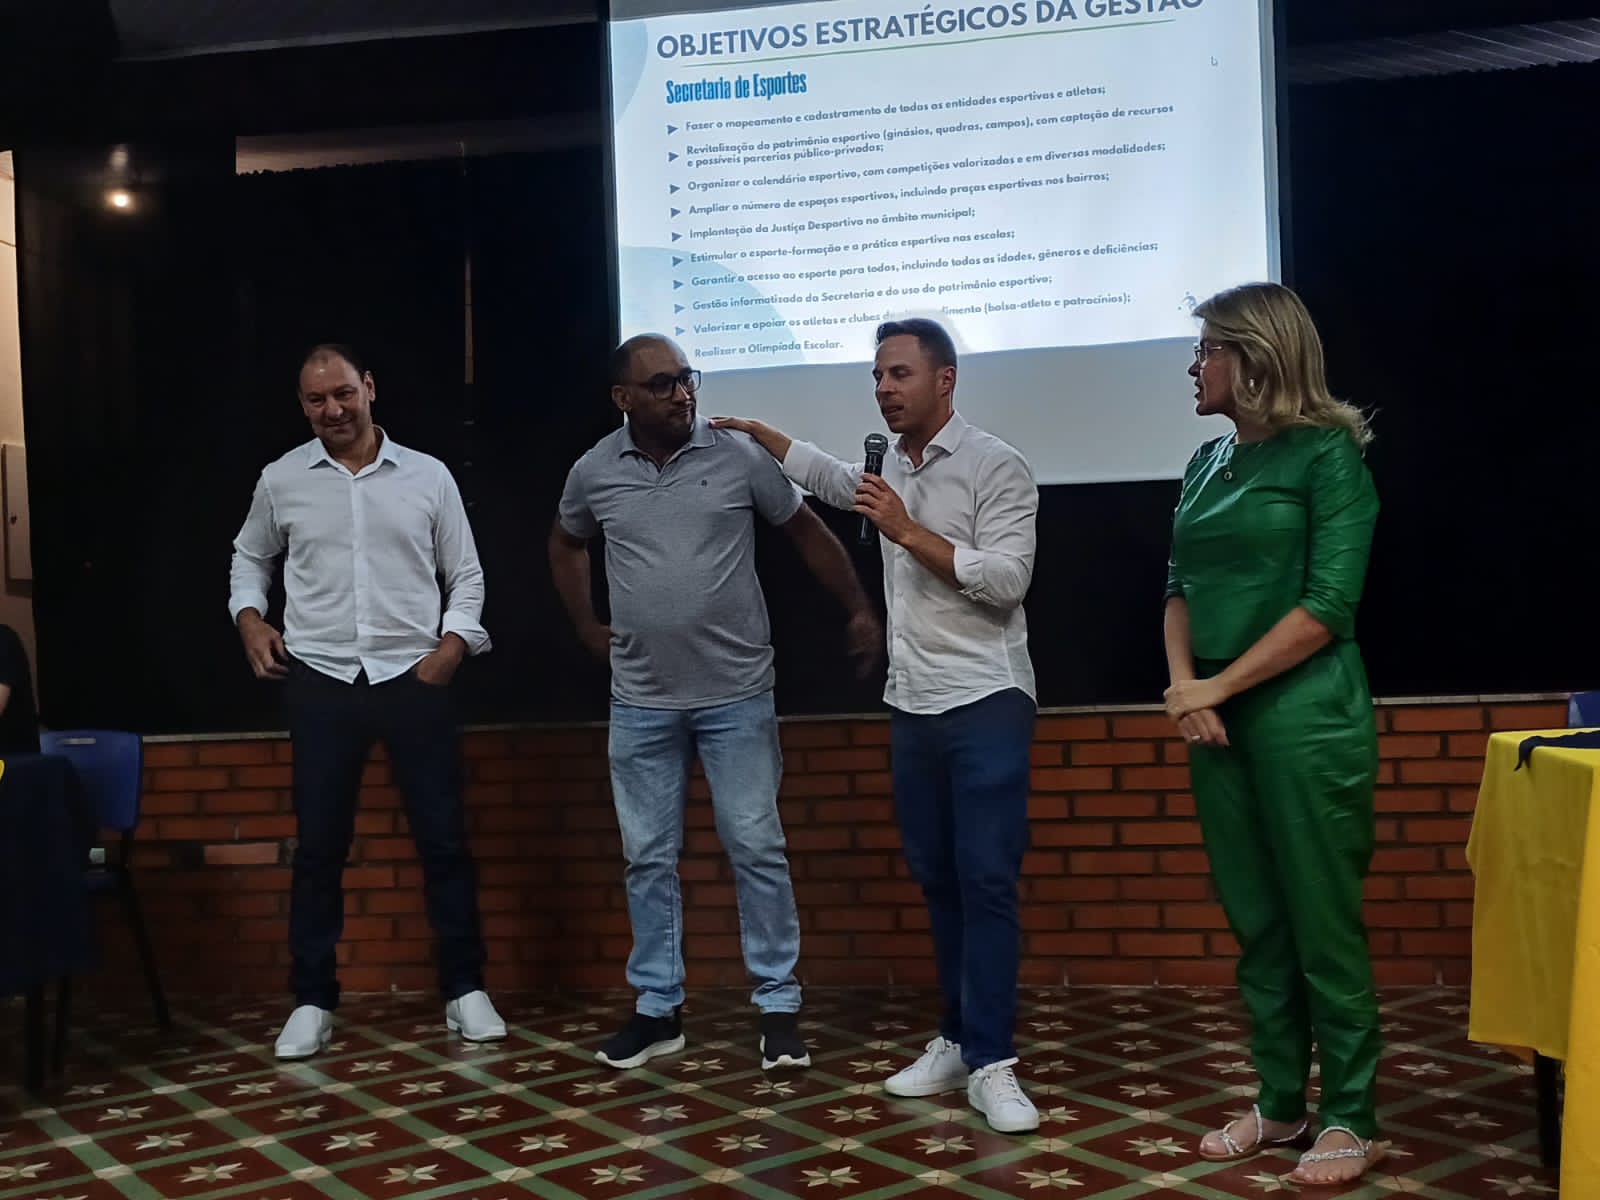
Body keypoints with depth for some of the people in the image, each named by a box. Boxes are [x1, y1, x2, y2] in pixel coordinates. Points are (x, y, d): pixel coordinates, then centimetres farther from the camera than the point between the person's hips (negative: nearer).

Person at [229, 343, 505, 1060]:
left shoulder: (427, 476, 3)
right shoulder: (281, 481, 5)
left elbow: (466, 576, 7)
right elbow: (250, 558, 21)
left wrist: (453, 644, -7)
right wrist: (249, 619, 5)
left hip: (414, 678, 0)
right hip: (320, 681, 1)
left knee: (443, 838, 1)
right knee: (319, 845, 5)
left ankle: (465, 990, 13)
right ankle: (312, 1001, 16)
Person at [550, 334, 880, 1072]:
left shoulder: (739, 456, -6)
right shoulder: (594, 472, 1)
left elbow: (806, 531, 3)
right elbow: (565, 545, 21)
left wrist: (859, 609, 1)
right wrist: (588, 629, 15)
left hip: (736, 693, -2)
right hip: (641, 701, 3)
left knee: (756, 849, 2)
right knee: (648, 858, 9)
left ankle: (778, 1007, 13)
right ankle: (657, 1009, 21)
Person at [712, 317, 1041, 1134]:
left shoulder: (995, 467, -7)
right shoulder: (887, 469, 14)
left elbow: (1007, 581, -17)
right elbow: (819, 472, 36)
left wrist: (907, 531, -18)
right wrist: (749, 430, 36)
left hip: (985, 703, -7)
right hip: (911, 707, 7)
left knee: (986, 882, -7)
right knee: (937, 880, 9)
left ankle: (991, 1066, -4)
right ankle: (959, 1041, 18)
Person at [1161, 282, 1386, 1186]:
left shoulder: (1329, 454, -7)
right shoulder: (1208, 463, 12)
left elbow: (1328, 605, -13)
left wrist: (1217, 687, -11)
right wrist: (1184, 684, -4)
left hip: (1306, 717, -6)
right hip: (1219, 718, 6)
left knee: (1323, 924, 1)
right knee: (1257, 924, 12)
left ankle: (1352, 1120, 14)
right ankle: (1280, 1103, 25)